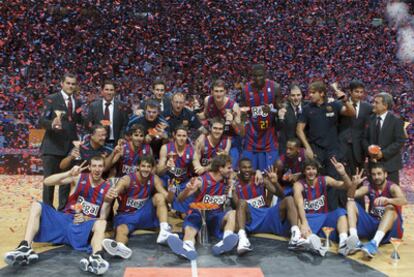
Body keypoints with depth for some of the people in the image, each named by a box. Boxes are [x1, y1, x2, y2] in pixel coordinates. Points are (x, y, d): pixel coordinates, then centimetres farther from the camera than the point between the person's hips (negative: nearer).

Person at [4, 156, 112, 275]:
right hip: (64, 221, 3)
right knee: (36, 206, -14)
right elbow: (47, 181, -10)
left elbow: (103, 218, 0)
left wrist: (86, 219, -18)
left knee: (101, 223, -35)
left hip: (85, 227, -3)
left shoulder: (107, 188, -1)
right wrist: (69, 173, -24)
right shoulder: (79, 178, 0)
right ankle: (26, 248, -34)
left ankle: (96, 257, -66)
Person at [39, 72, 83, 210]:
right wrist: (52, 124, -33)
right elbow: (42, 120, -14)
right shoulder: (51, 99, -4)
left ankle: (63, 210, 21)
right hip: (52, 146, -5)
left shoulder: (77, 102, 13)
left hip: (70, 147, 5)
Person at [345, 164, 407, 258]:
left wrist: (388, 200, -51)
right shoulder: (369, 187, 4)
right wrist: (354, 184, -29)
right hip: (372, 224, 4)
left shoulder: (392, 187, -8)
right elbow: (351, 196, -9)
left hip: (390, 227, -4)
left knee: (391, 208, -34)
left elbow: (404, 201, -31)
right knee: (351, 203, -10)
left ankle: (374, 243, -54)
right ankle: (355, 240, -33)